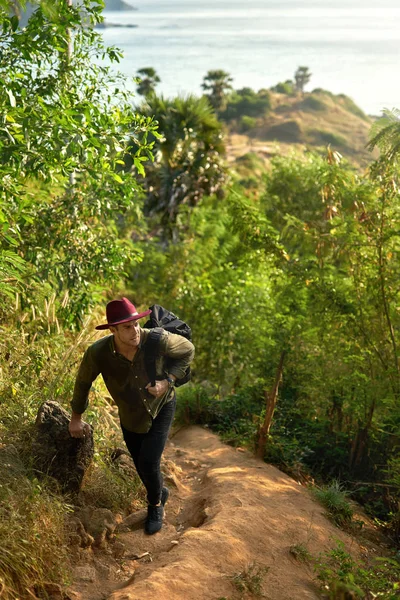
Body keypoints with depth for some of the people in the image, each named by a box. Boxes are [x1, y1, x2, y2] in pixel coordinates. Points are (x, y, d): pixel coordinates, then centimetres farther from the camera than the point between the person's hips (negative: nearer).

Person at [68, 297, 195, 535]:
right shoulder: (98, 352, -30)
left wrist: (167, 381, -24)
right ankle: (160, 492, 50)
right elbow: (83, 381, -8)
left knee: (149, 463, -11)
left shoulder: (158, 339, -33)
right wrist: (76, 417, 3)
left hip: (162, 408, -2)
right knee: (142, 466, 15)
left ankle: (156, 505, 23)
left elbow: (188, 350, -12)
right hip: (131, 417, 2)